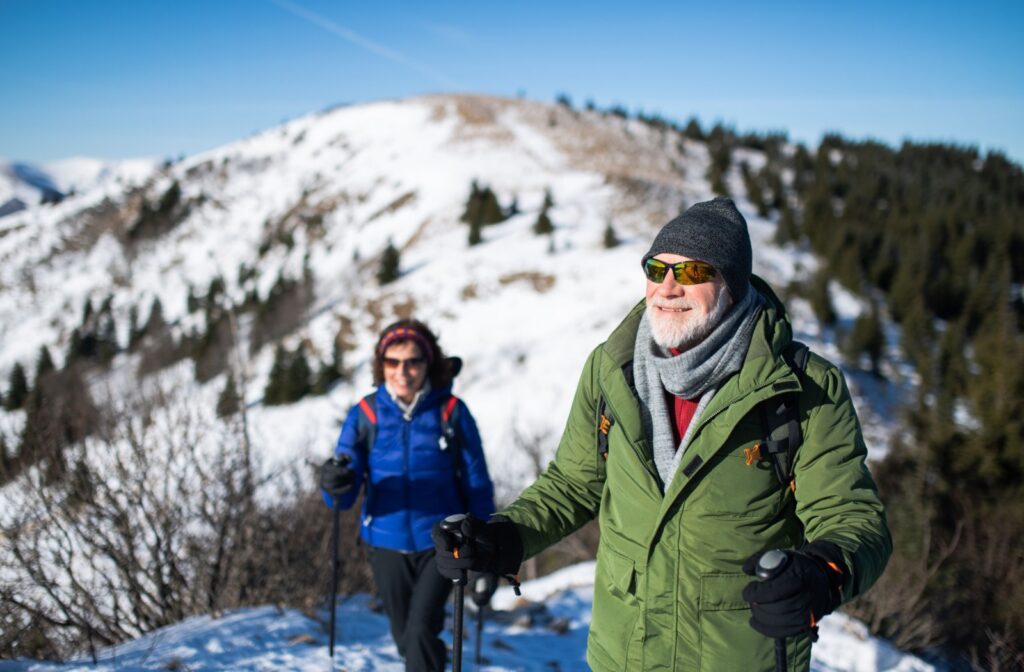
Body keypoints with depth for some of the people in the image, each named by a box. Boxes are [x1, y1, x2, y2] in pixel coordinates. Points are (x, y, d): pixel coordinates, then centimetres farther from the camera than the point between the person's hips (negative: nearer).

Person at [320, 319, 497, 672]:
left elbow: (477, 487, -3)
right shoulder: (365, 414, -7)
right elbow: (345, 495, -10)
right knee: (406, 638, 17)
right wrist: (336, 485, -34)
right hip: (387, 544, 3)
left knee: (421, 632, -16)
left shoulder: (451, 411, -10)